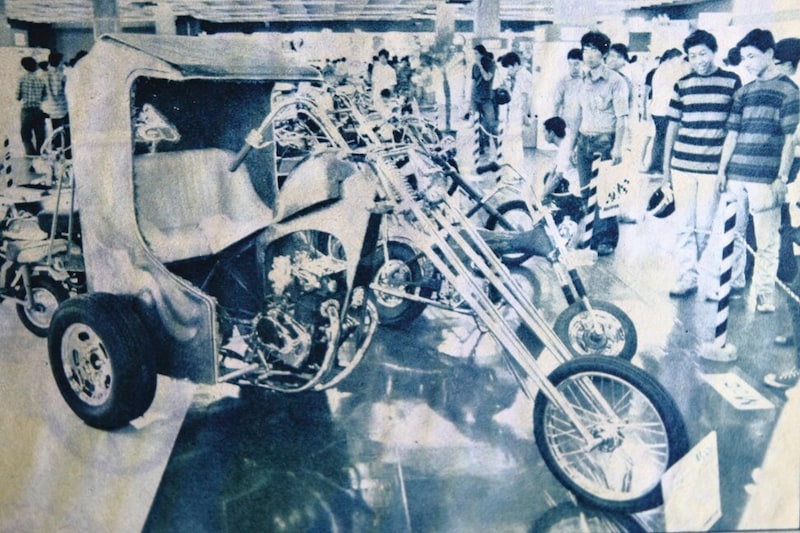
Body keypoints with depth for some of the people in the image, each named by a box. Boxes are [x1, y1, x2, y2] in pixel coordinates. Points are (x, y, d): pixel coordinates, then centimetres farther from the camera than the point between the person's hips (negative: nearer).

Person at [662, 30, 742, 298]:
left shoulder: (732, 82, 3)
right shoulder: (682, 85, 9)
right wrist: (665, 166, 11)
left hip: (714, 168, -2)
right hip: (682, 166, 2)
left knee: (705, 227, 1)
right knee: (685, 226, 5)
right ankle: (686, 277, 15)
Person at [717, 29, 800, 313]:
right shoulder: (743, 92, 13)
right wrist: (722, 170, 9)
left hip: (765, 178, -5)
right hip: (736, 175, 5)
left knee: (766, 239, 0)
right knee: (733, 232, 11)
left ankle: (764, 291, 10)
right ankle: (734, 282, 24)